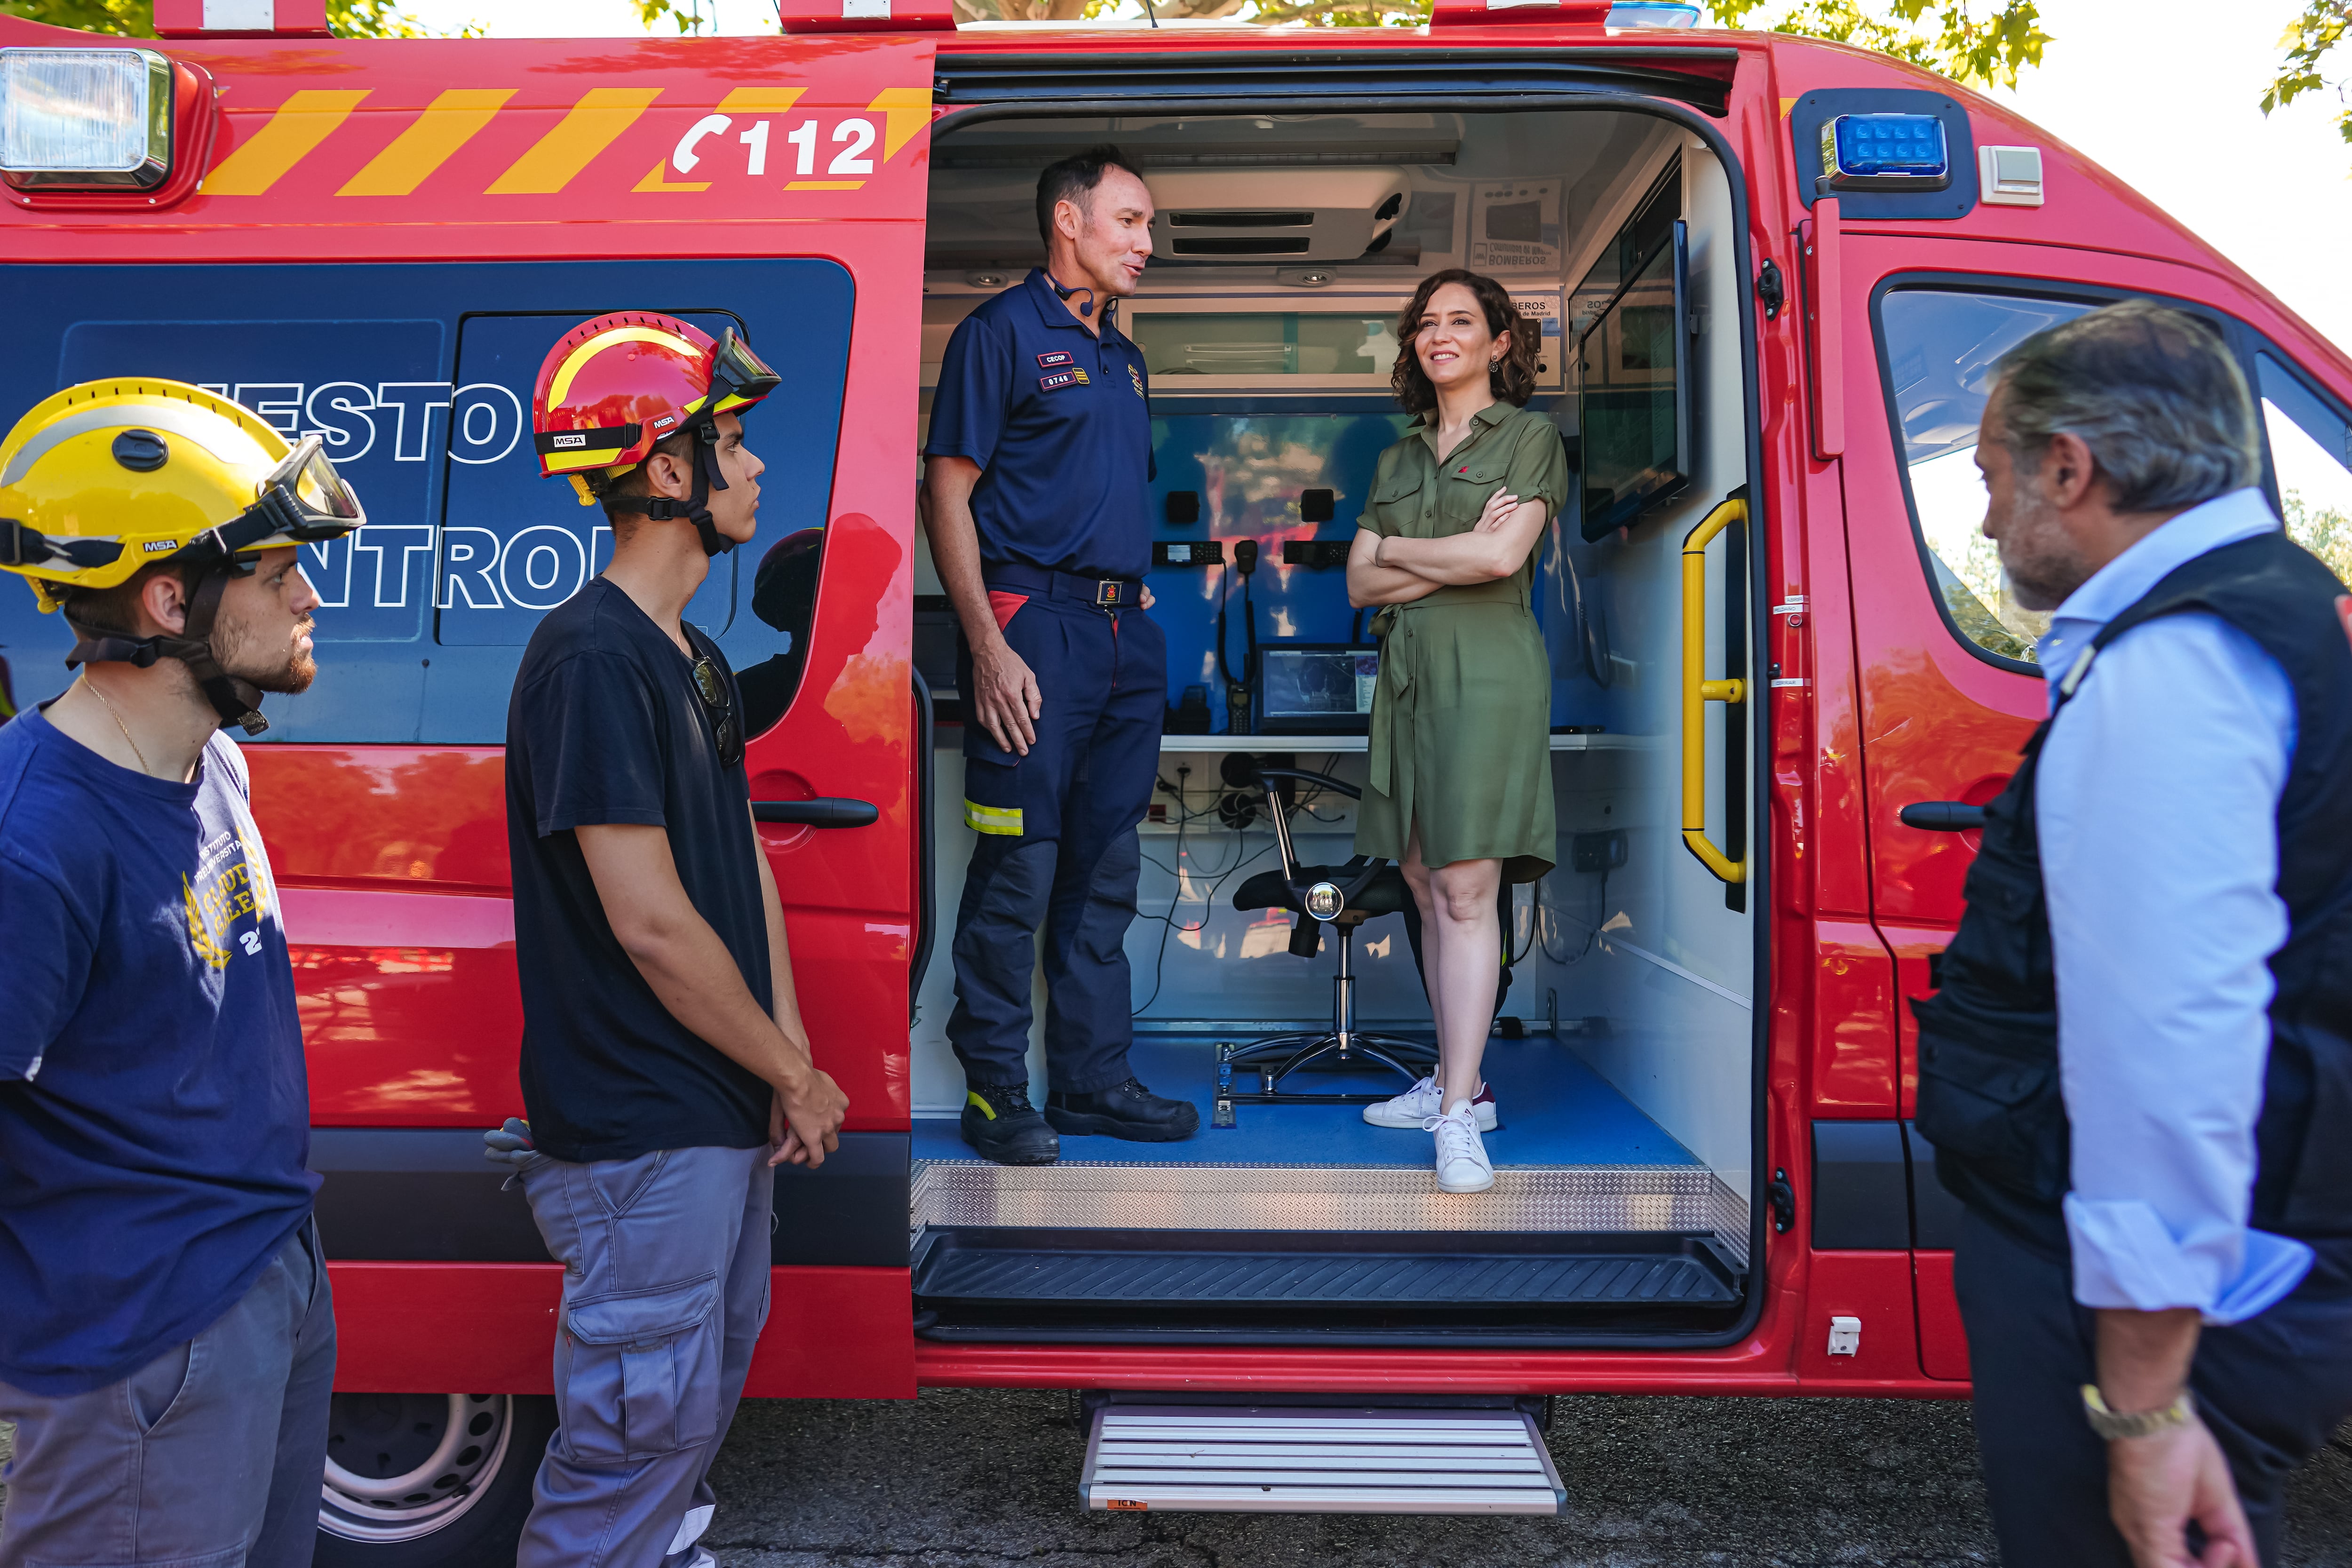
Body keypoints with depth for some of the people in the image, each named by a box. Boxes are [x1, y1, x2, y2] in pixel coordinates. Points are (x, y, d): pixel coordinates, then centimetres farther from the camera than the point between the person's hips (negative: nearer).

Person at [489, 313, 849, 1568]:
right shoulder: (591, 661, -21)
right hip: (645, 1131, -9)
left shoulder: (695, 660, 10)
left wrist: (789, 1063, 3)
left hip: (726, 1111, 10)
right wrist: (795, 1074, -12)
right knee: (644, 1424, 5)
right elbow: (651, 923, -24)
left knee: (711, 1379, 25)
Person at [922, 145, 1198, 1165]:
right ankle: (995, 1090, 9)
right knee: (1020, 871, -4)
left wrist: (1142, 606, 15)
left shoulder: (1122, 355, 21)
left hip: (1126, 634, 8)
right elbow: (947, 491, -10)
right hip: (1036, 623, -8)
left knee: (1106, 870, 11)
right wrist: (989, 646, -18)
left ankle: (1093, 1078, 21)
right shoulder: (1001, 332, -3)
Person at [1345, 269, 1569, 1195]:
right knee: (1425, 887, 6)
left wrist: (1395, 549, 1)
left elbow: (1503, 556, -11)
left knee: (1466, 889, -12)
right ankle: (1458, 1078, 15)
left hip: (1487, 668, -6)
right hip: (1407, 671, 6)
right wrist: (1460, 550, -4)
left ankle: (1460, 1115, -11)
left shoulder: (1530, 438, 4)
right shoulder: (1398, 460, 19)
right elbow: (1360, 584, 8)